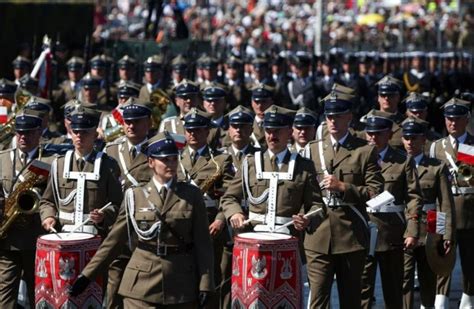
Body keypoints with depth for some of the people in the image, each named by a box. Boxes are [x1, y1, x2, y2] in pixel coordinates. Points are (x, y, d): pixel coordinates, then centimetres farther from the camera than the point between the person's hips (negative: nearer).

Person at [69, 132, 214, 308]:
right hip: (142, 284, 0)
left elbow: (202, 243, 1)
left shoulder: (192, 196, 3)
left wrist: (205, 284, -6)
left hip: (181, 286, 0)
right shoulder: (135, 196, 4)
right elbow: (115, 240, 7)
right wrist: (88, 274, 5)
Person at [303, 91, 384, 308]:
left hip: (352, 237, -1)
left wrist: (343, 187, -14)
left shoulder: (365, 151, 3)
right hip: (318, 236, 2)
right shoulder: (312, 149, 12)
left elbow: (375, 192, -4)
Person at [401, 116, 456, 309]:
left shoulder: (437, 168, 3)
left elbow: (446, 205, 1)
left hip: (428, 230, 1)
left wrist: (448, 236, -5)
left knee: (428, 279, 12)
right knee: (403, 279, -9)